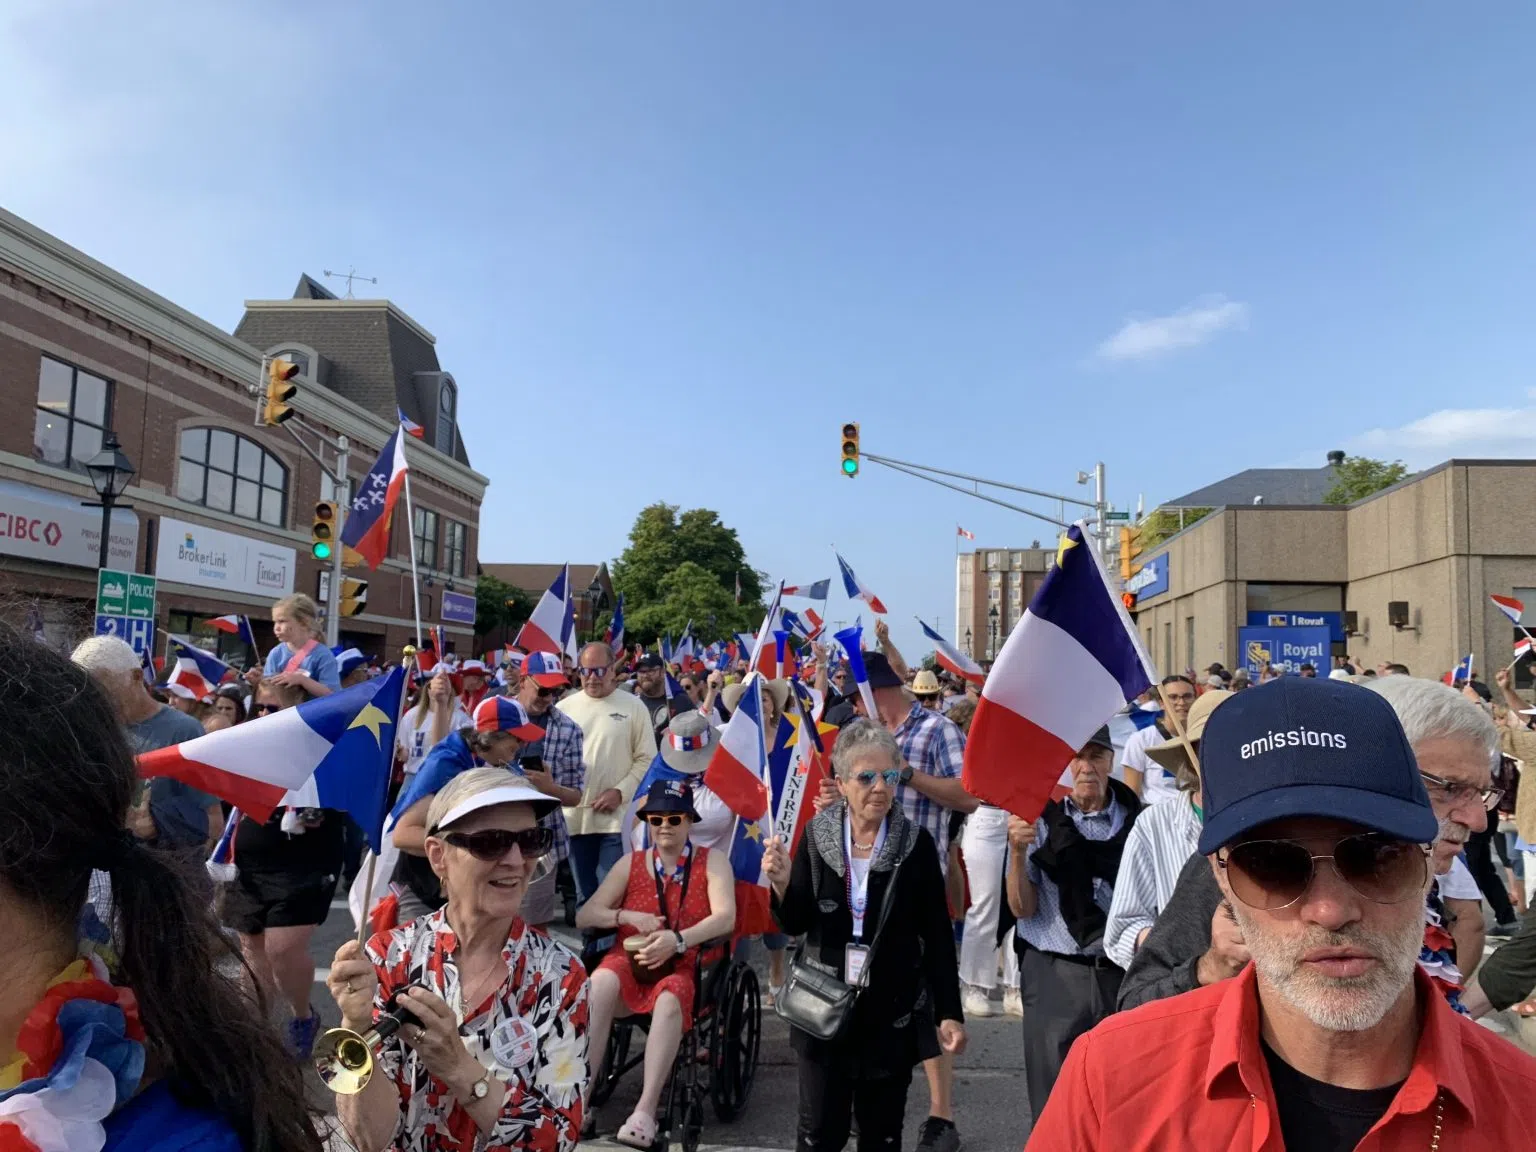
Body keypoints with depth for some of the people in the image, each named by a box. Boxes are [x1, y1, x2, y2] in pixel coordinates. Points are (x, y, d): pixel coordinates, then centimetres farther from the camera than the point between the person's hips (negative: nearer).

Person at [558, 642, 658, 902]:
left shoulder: (633, 706, 0)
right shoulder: (565, 707, 6)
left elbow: (647, 759, -1)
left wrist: (620, 792, -12)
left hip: (617, 817, -3)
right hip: (575, 815, 3)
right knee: (583, 894, 13)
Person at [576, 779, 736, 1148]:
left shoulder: (713, 862, 4)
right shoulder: (630, 864, 11)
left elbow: (725, 917, -11)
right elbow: (584, 917, 6)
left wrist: (677, 940, -27)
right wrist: (626, 917, -14)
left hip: (685, 967, -2)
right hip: (629, 961, 2)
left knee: (670, 999, -38)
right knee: (600, 983, -33)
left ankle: (645, 1110, -34)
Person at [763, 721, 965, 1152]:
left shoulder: (917, 843, -10)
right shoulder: (816, 835, -6)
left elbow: (937, 935, -5)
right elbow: (796, 924, -1)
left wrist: (949, 1012, -5)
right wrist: (782, 884, -20)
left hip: (892, 1014, -1)